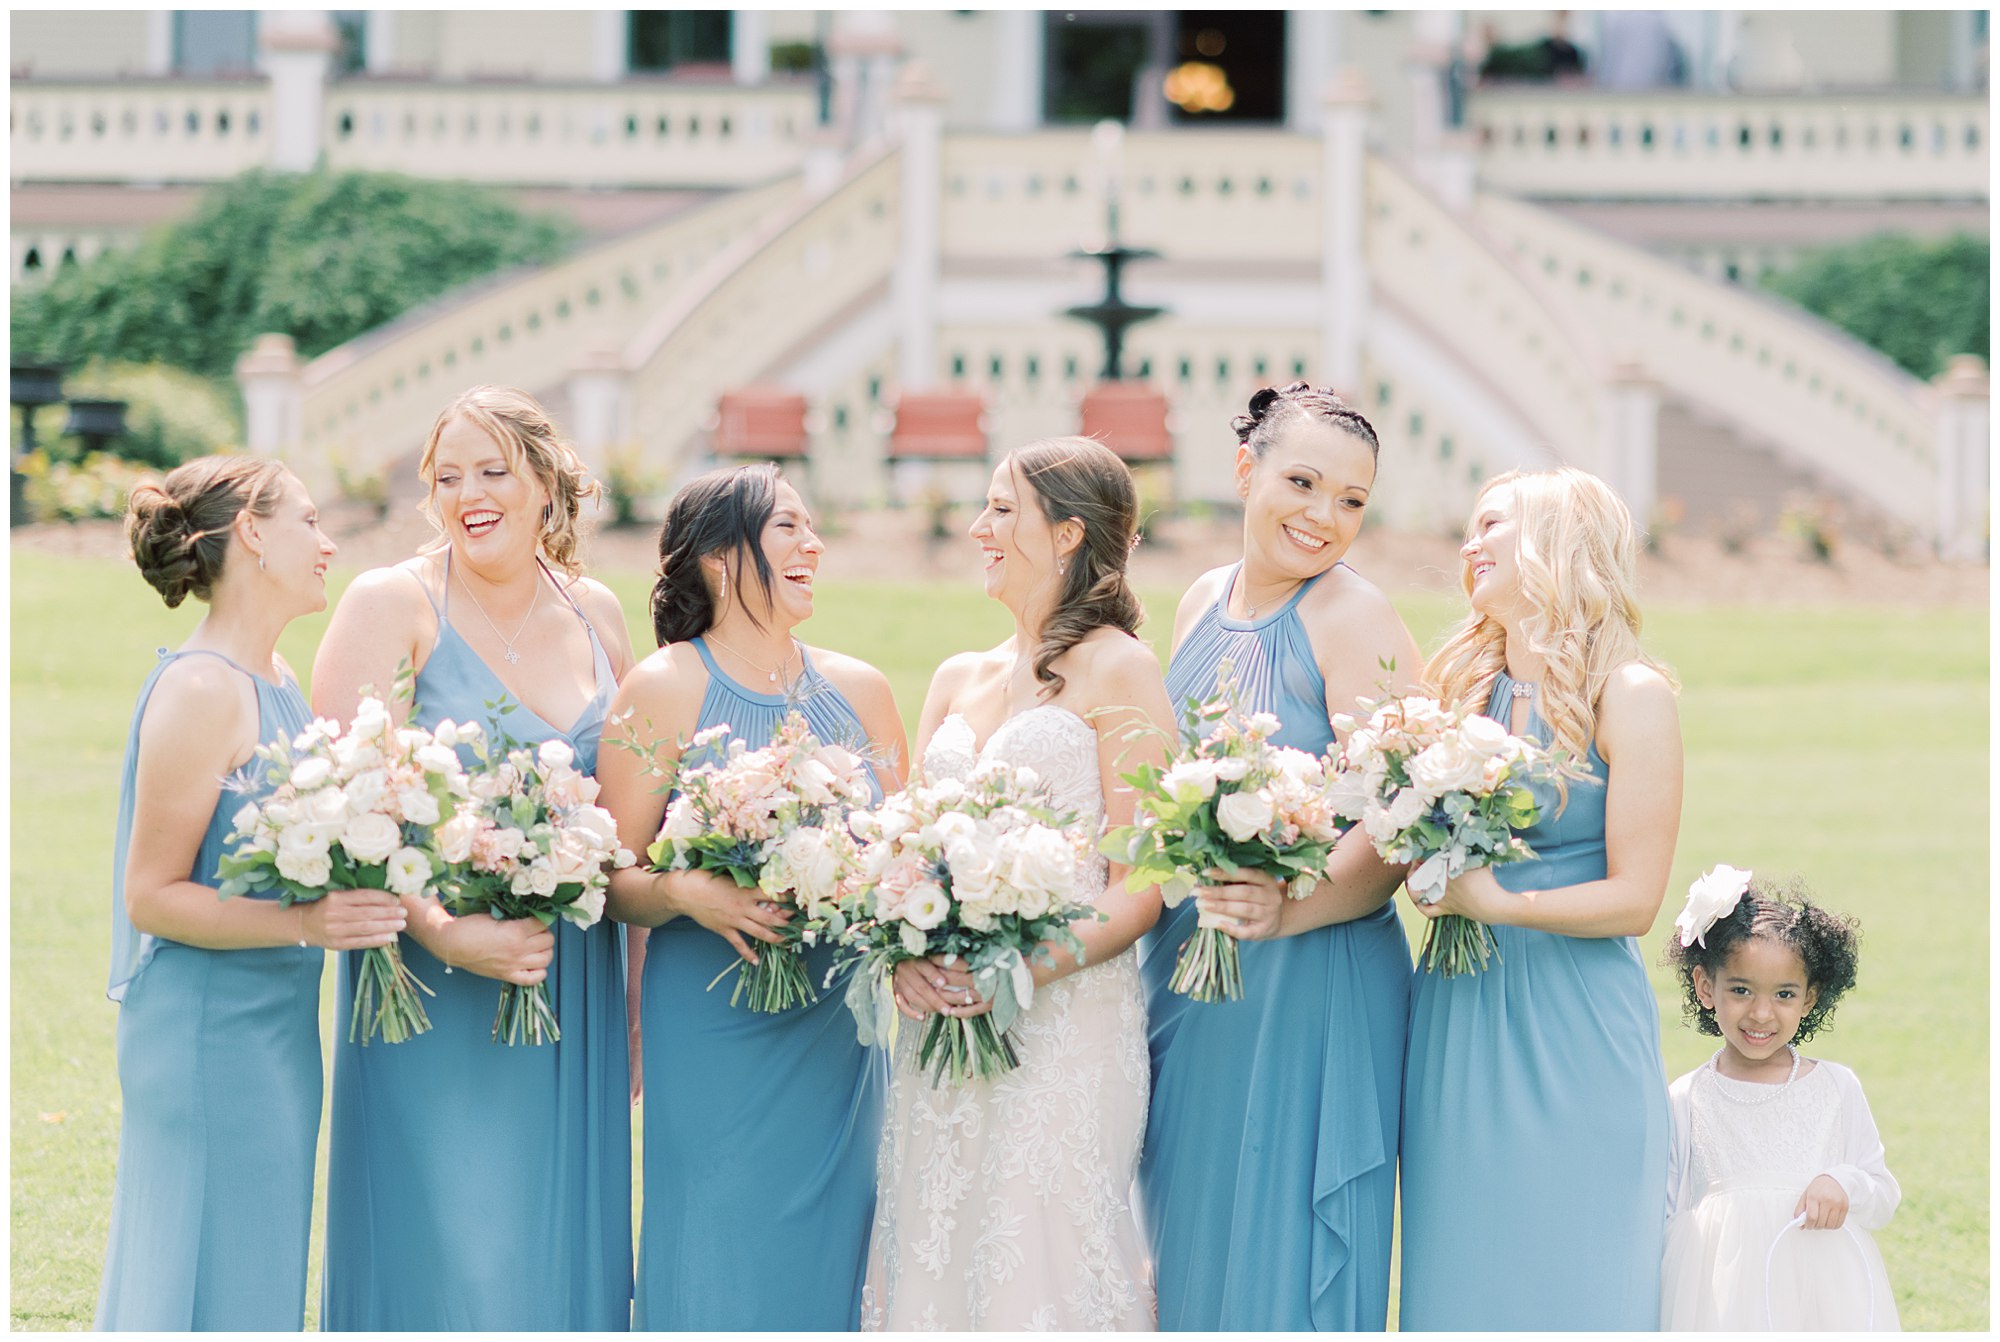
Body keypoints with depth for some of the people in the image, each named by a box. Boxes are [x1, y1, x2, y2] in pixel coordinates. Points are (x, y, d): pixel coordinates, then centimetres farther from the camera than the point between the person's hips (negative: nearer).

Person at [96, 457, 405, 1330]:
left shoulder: (273, 681, 10)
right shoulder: (200, 692, -17)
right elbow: (151, 895, -18)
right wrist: (302, 921, -28)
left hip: (274, 1028, 9)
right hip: (211, 1035, -9)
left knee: (262, 1276, 15)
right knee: (218, 1291, -3)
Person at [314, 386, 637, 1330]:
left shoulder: (595, 614, 9)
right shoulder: (393, 604, -6)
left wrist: (641, 1005, 11)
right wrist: (445, 932, -25)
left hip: (575, 990, 5)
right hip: (437, 995, -5)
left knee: (562, 1251, 8)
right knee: (445, 1263, -5)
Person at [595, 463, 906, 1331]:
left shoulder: (859, 690, 11)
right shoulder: (665, 688, -2)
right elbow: (615, 881, -3)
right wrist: (685, 892, -23)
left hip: (835, 1032, 4)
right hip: (709, 1029, -4)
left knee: (820, 1268, 4)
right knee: (714, 1274, -6)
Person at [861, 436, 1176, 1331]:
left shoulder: (1116, 671, -3)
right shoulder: (958, 680, 16)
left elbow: (1140, 887, -9)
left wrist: (1024, 970, -22)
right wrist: (903, 951, -5)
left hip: (1066, 1016, -6)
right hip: (942, 1022, 6)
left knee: (1040, 1265, -7)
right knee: (935, 1254, 4)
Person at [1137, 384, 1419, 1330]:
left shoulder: (1355, 620, -11)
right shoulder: (1204, 602, 10)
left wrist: (1290, 909, -31)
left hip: (1309, 981, -7)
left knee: (1278, 1261, -3)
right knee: (1190, 1244, 12)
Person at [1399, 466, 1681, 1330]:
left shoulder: (1629, 698, -5)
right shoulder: (1459, 690, 12)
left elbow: (1634, 899, -9)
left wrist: (1492, 902, -17)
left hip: (1576, 1029, -5)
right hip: (1456, 1021, 5)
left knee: (1570, 1287, -2)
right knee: (1463, 1281, 6)